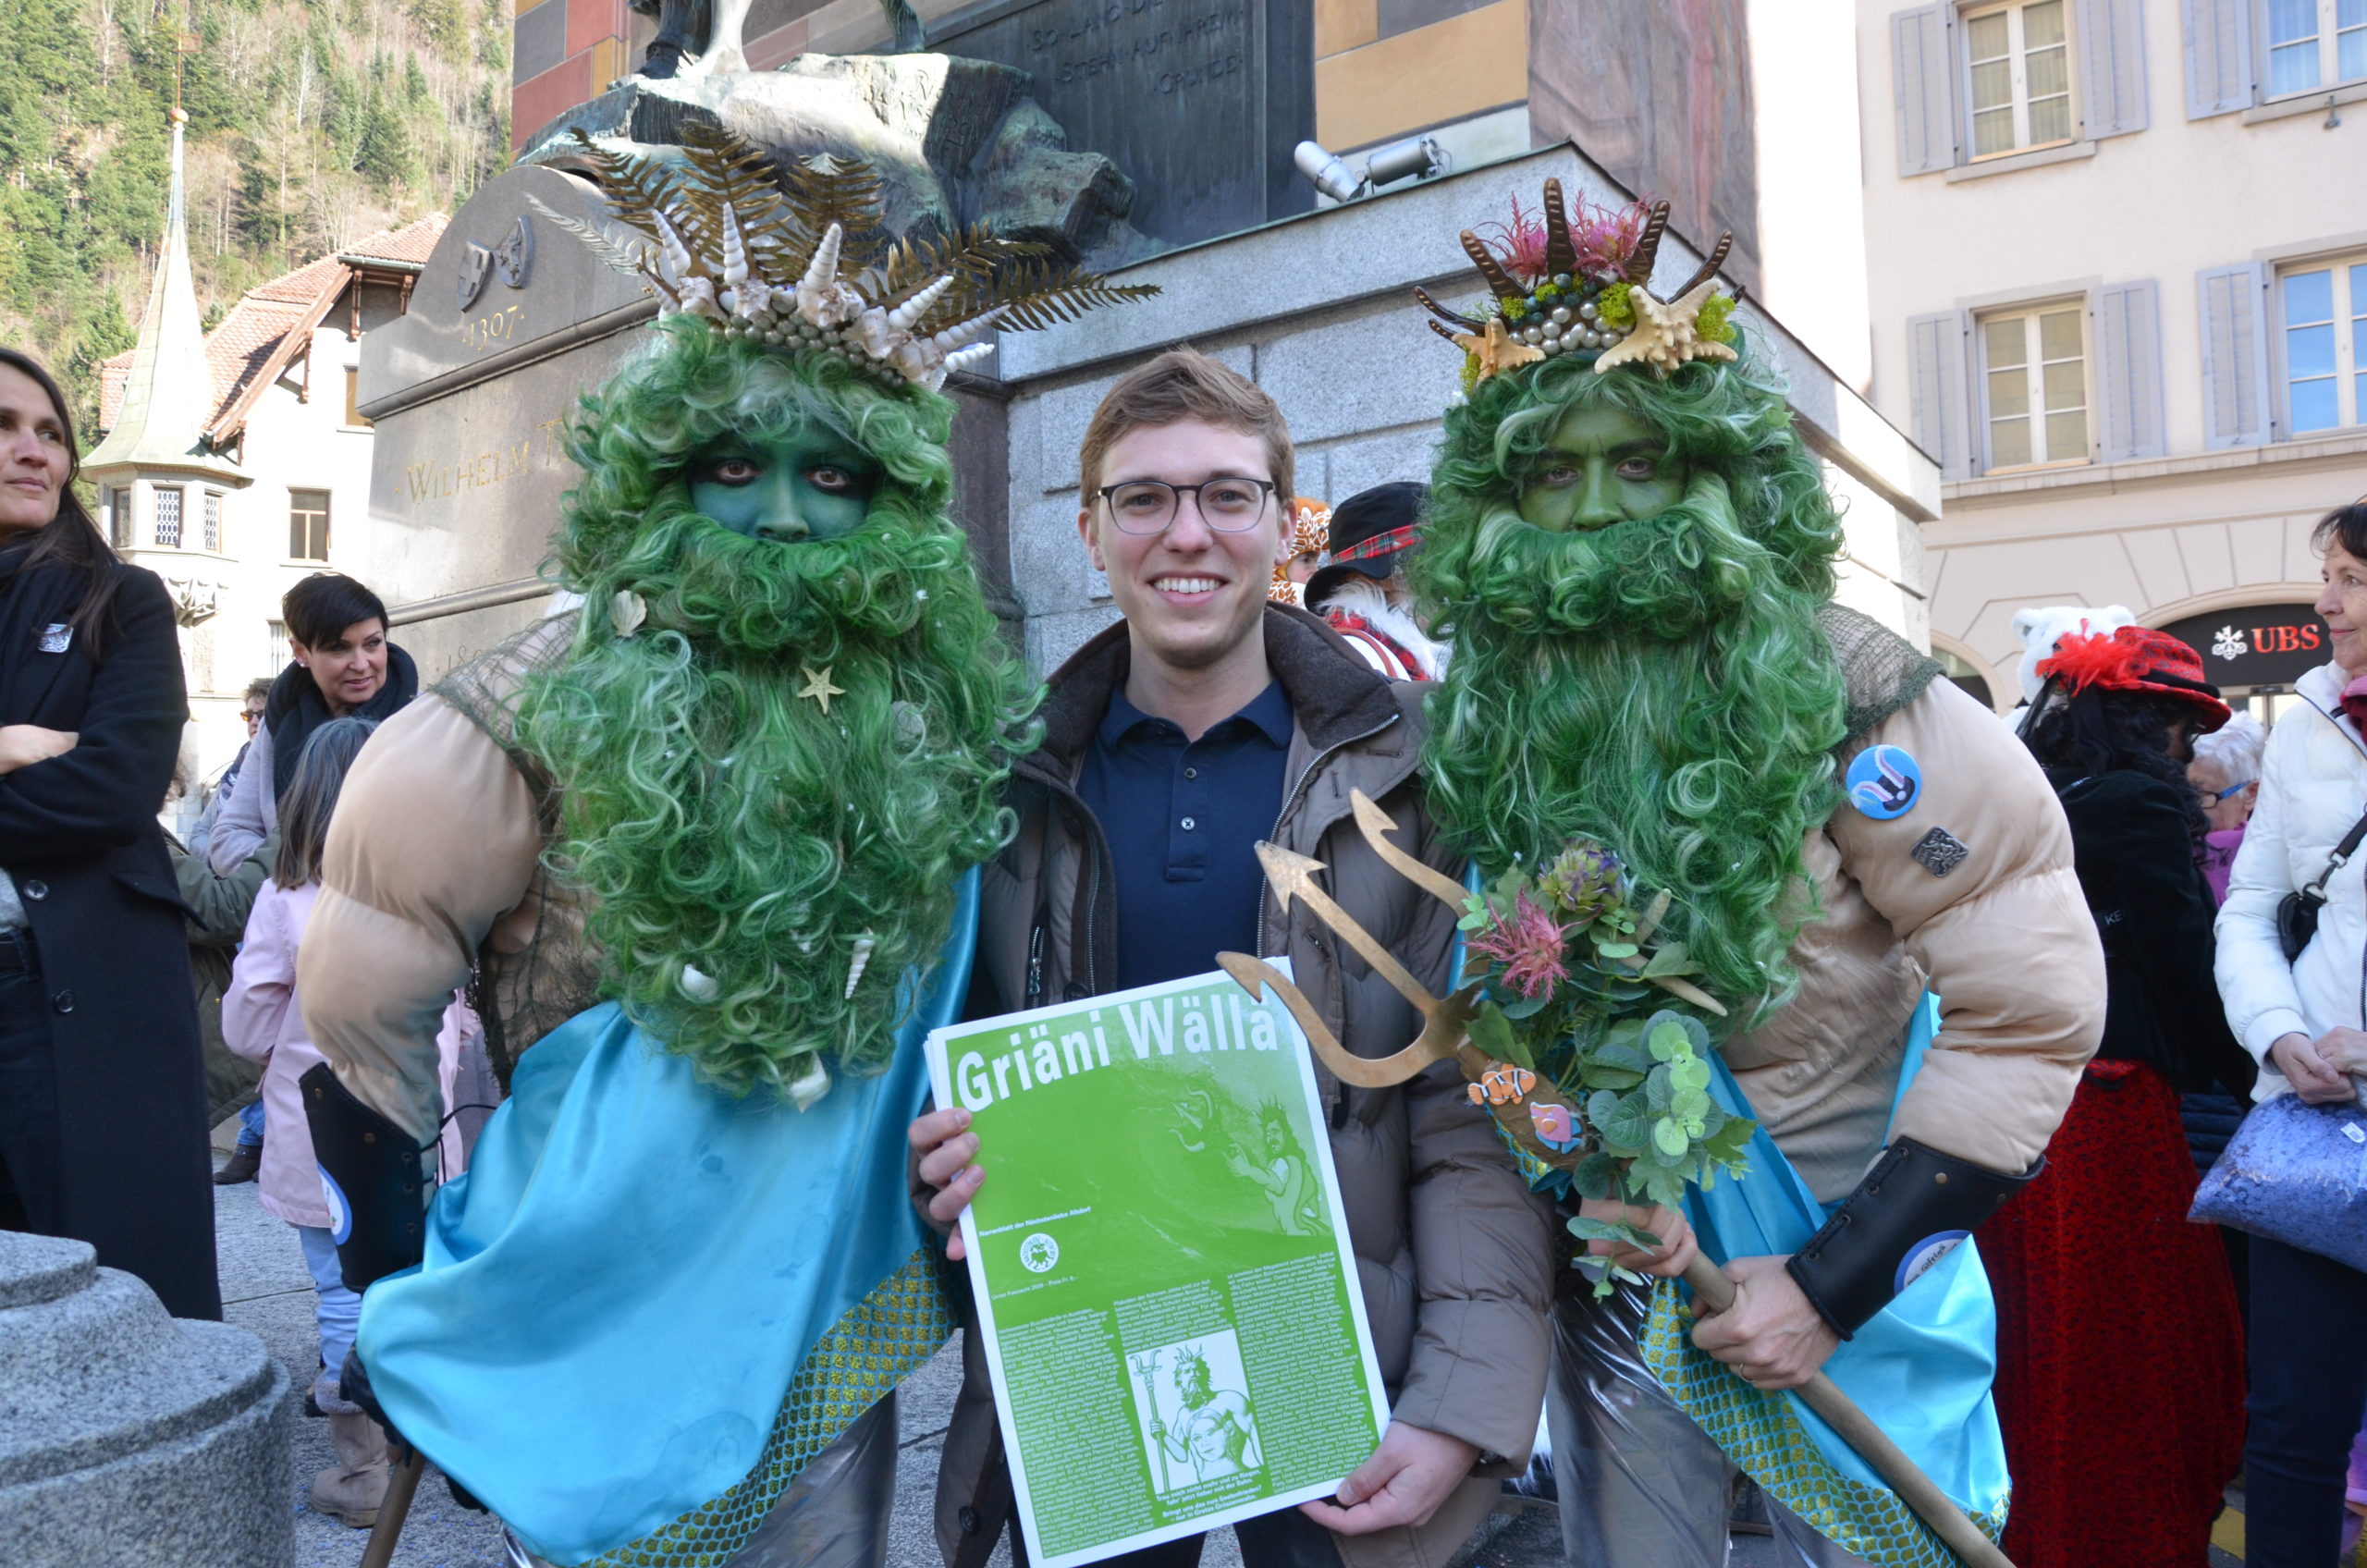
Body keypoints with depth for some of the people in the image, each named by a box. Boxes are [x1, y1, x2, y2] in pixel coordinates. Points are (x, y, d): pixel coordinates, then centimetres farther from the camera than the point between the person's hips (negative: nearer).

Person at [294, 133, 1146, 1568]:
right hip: (603, 1364, -3)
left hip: (836, 1346, 4)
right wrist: (404, 1309, -2)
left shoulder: (933, 725, -7)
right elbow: (361, 1036, -9)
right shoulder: (526, 732, -17)